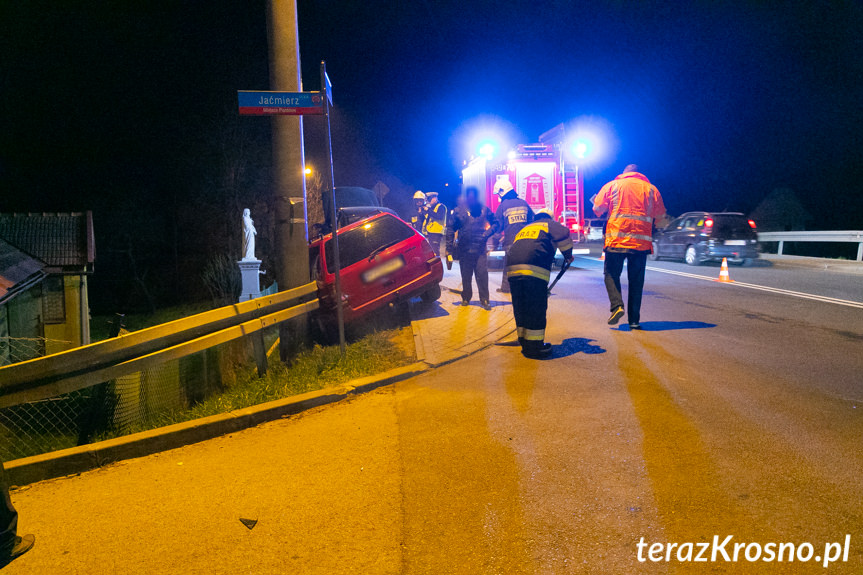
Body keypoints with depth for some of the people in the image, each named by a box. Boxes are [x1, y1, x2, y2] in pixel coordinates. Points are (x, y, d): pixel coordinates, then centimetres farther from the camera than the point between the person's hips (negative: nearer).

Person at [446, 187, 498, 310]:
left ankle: (484, 300, 5)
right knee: (466, 277, 11)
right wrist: (449, 247, -3)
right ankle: (466, 298, 26)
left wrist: (487, 234, -5)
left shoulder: (484, 210, 5)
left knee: (482, 275, -5)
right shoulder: (458, 211, 3)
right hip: (464, 249, 1)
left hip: (480, 249, 0)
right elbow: (451, 228, 3)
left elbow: (495, 223, 13)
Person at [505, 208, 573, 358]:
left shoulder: (523, 229, 36)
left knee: (520, 307, 14)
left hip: (512, 268, 6)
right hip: (535, 270, -6)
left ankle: (524, 341, 22)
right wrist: (567, 254, 14)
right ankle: (534, 346, 2)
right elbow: (563, 234, -1)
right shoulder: (549, 224, 20)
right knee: (536, 308, 0)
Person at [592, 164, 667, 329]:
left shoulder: (612, 185, 7)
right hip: (641, 241, 2)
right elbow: (661, 215, 14)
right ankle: (634, 320, 7)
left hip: (616, 238, -1)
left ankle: (617, 305, -13)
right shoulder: (651, 188, 11)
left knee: (611, 275, 10)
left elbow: (597, 209, 6)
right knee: (636, 281, 7)